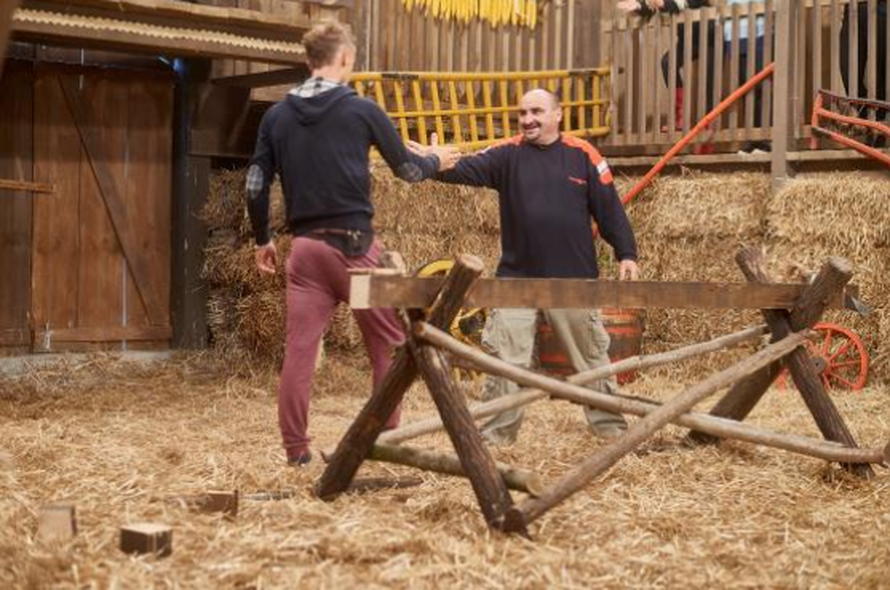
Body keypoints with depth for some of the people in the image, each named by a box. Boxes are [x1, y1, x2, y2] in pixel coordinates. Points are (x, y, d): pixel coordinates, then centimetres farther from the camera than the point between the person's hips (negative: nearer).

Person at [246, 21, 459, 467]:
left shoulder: (277, 116, 7)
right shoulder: (361, 110, -3)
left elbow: (255, 187, 6)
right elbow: (407, 170, 6)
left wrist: (262, 240, 20)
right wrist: (437, 162, 28)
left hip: (304, 247, 4)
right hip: (353, 245, -3)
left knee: (299, 349, 5)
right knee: (388, 344, 10)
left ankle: (296, 450, 7)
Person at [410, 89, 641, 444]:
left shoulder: (583, 155, 0)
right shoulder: (507, 155, 2)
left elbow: (609, 208, 2)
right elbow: (468, 170, -14)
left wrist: (626, 254, -4)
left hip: (574, 279, -1)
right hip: (517, 279, 1)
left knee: (591, 355, 12)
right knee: (504, 357, 1)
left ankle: (610, 424, 25)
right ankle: (496, 432, 11)